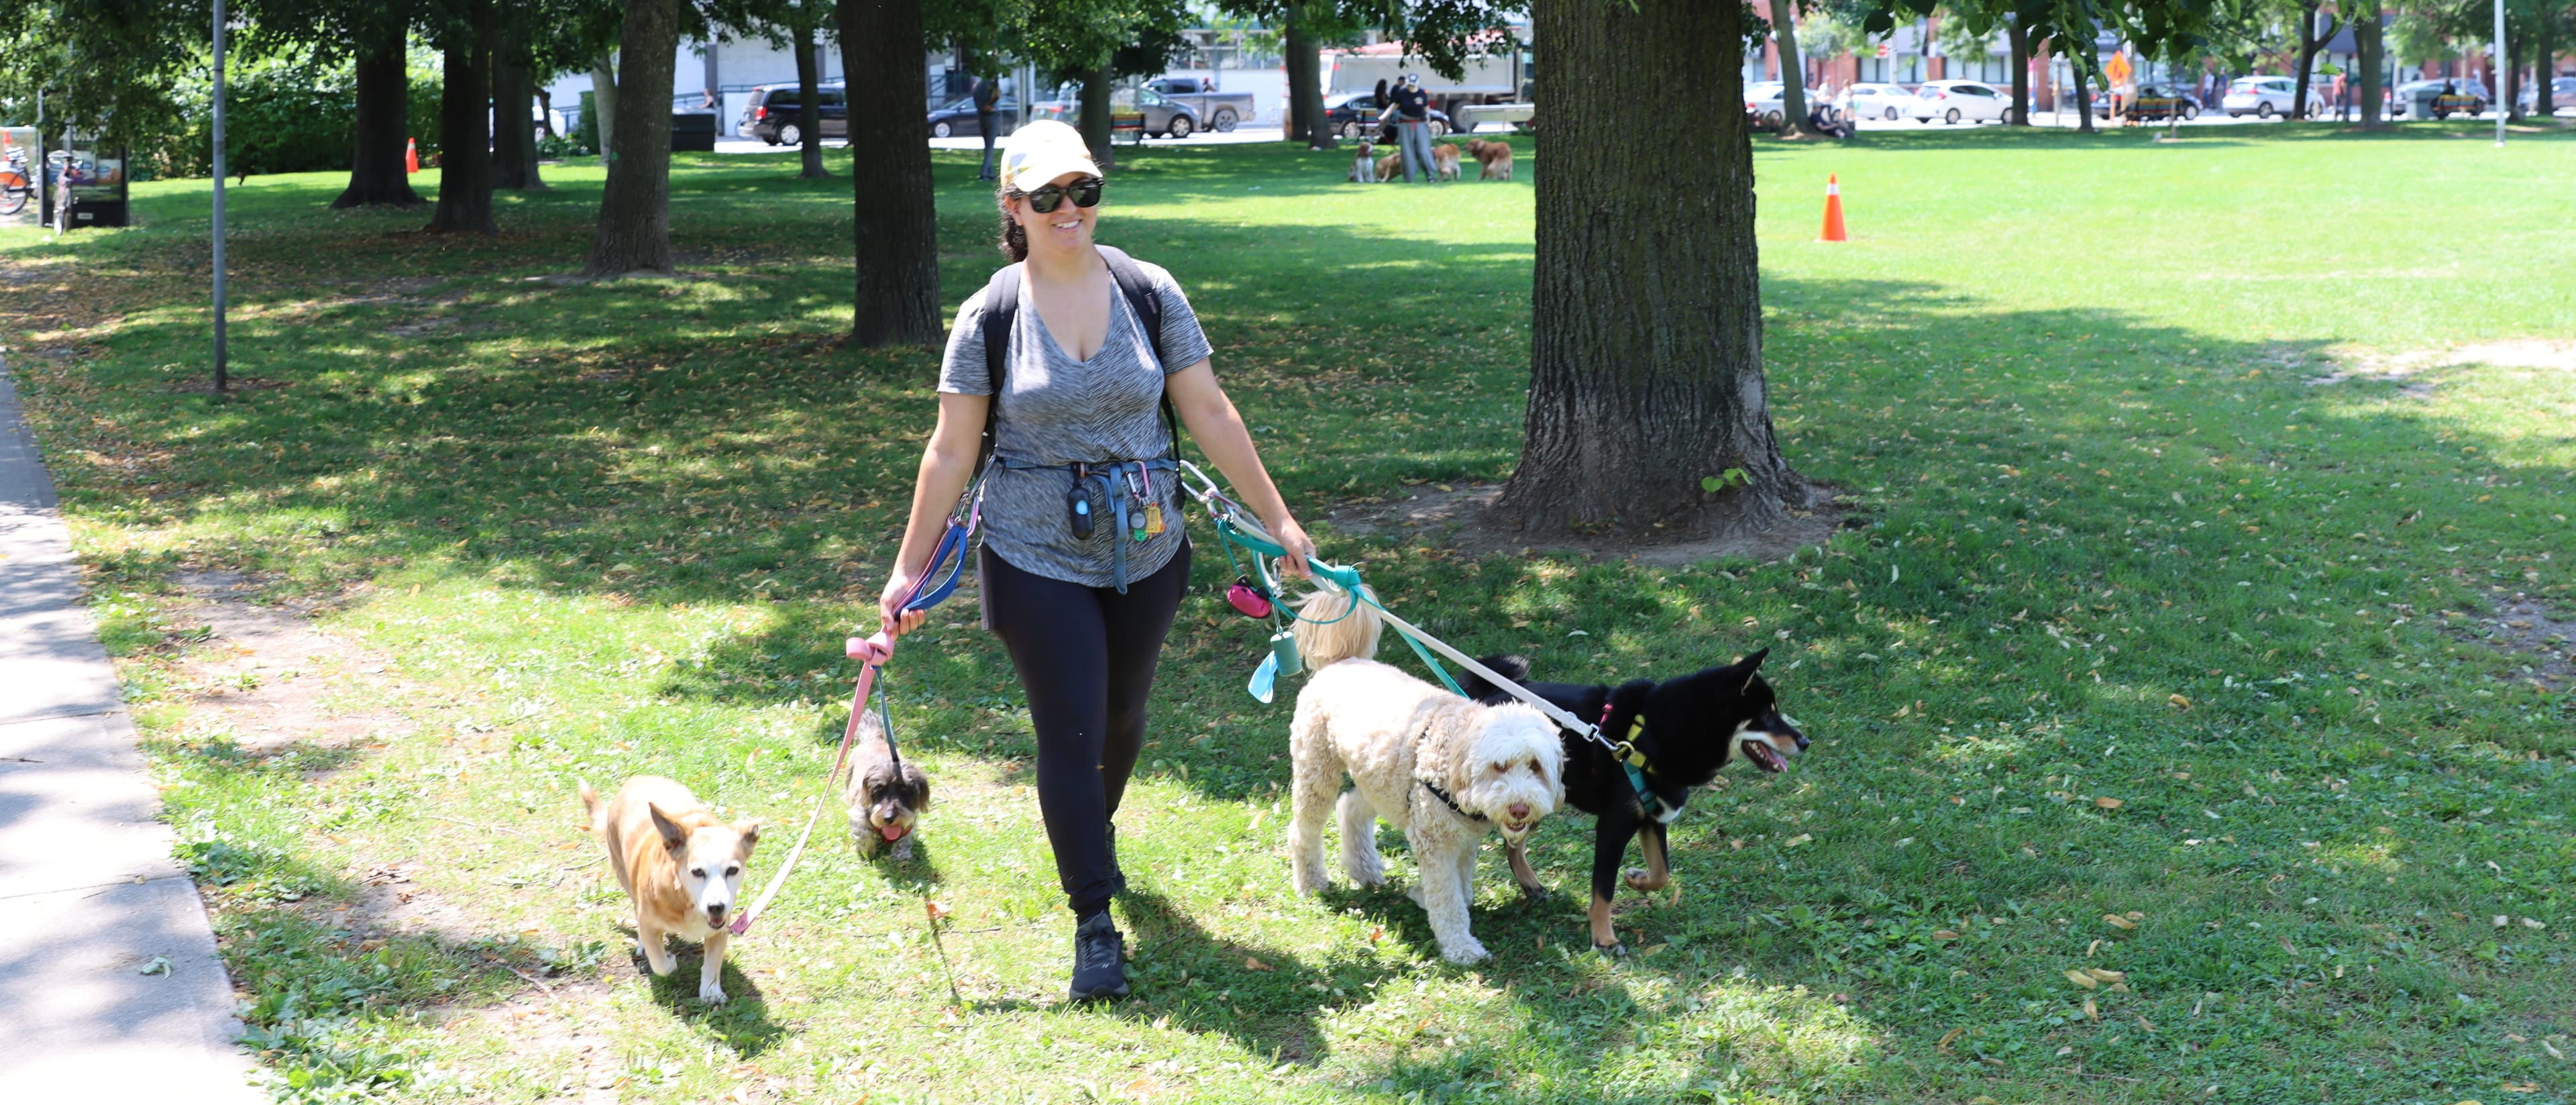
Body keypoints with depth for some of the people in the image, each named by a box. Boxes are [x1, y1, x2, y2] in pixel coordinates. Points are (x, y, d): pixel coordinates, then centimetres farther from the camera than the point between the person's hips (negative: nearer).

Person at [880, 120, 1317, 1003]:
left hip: (1145, 554, 3)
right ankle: (1094, 921, 5)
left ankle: (1094, 835, 47)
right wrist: (909, 571, -2)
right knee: (1068, 731, -4)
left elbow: (1210, 414, 3)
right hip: (1037, 559, -2)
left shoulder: (1151, 294, -2)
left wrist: (1278, 519, 2)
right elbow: (951, 453, -2)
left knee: (1123, 716, 17)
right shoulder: (990, 317, -6)